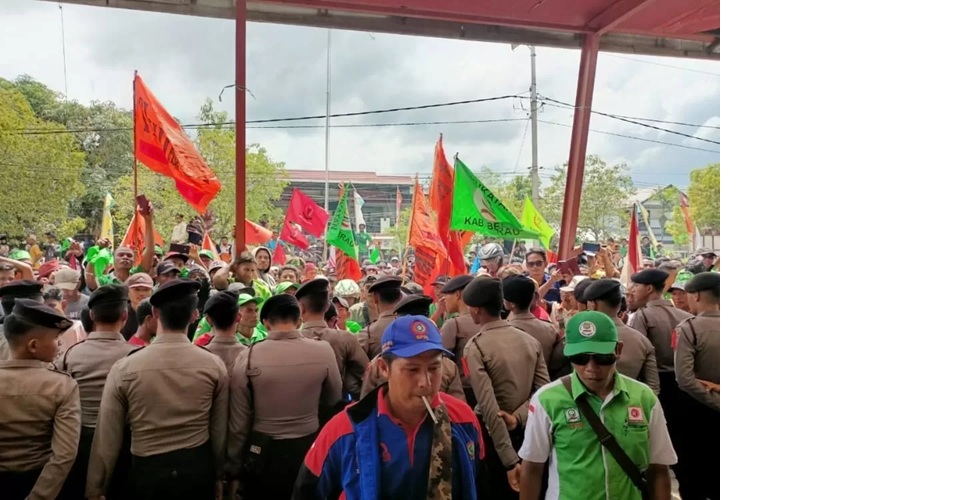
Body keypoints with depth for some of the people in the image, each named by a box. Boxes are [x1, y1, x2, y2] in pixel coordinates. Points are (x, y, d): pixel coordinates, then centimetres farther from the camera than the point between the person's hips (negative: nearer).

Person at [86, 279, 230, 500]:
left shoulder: (124, 368, -11)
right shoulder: (215, 365, -8)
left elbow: (108, 437, -5)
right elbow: (219, 430, -1)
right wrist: (217, 475, 14)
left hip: (147, 471, -1)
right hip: (199, 468, 1)